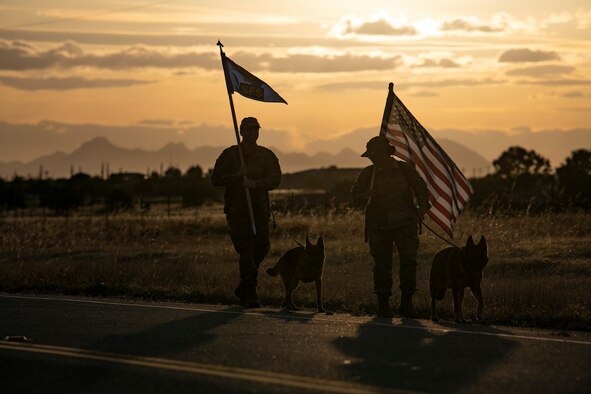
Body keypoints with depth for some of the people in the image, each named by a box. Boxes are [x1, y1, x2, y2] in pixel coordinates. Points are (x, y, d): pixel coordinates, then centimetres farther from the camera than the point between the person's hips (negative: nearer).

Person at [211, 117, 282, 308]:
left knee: (261, 247, 0)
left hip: (259, 209, 3)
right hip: (236, 209, -3)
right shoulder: (230, 154, 5)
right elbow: (215, 179, 0)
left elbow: (275, 179, -4)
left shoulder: (267, 155, 10)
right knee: (246, 249, -14)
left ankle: (243, 288, 21)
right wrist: (236, 175, -16)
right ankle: (250, 293, -15)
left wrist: (256, 183, -22)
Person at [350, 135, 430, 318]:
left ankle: (406, 303, -1)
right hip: (379, 226, 1)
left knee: (409, 261, -10)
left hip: (405, 224, -1)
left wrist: (422, 208, -3)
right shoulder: (369, 173, 7)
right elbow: (355, 192, 15)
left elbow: (421, 189, 14)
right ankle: (383, 305, 8)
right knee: (382, 265, -1)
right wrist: (367, 195, -7)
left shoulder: (405, 169, 5)